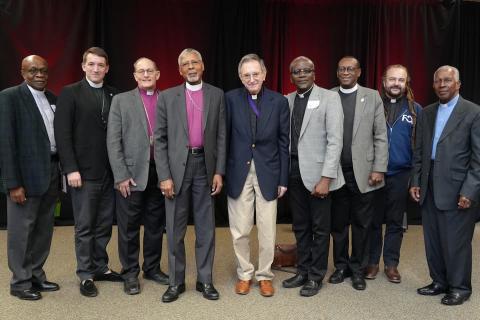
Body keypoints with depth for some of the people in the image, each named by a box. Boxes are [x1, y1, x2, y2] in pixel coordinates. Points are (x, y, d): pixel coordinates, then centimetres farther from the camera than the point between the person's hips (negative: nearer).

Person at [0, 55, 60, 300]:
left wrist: (61, 172, 6)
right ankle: (20, 282, 19)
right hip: (27, 174, -6)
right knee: (21, 230, 5)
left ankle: (36, 275, 29)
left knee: (44, 229, 15)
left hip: (52, 172, 6)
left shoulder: (52, 98, 11)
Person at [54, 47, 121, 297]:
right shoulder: (70, 93, -1)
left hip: (110, 172, 4)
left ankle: (100, 267, 25)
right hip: (84, 172, -4)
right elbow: (62, 134, -7)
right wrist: (71, 169, -13)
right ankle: (86, 275, 17)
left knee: (104, 225, 11)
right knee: (84, 227, 5)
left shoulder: (114, 95, 10)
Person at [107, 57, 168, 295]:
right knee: (129, 227, 6)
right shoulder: (121, 100, 3)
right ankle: (130, 273, 21)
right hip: (132, 173, -2)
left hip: (160, 173, 2)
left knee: (156, 224, 12)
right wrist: (121, 175, -10)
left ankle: (152, 268, 28)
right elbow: (113, 141, -2)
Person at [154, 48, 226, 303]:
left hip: (205, 166, 1)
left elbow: (221, 136, 5)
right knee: (175, 229, 7)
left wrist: (219, 172, -2)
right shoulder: (167, 97, 3)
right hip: (177, 167, 0)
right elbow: (160, 139, 0)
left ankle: (205, 280, 21)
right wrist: (164, 176, -8)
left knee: (206, 228, 8)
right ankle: (176, 281, 20)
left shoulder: (217, 95, 6)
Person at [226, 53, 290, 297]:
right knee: (240, 231, 8)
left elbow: (284, 142, 2)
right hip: (238, 173, 0)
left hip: (268, 173, 0)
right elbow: (224, 138, 0)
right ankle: (244, 274, 26)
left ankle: (265, 275, 26)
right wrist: (221, 173, -2)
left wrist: (283, 179, 0)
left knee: (267, 231, 8)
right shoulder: (230, 99, 0)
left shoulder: (279, 101, 1)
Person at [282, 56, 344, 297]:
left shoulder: (329, 98, -4)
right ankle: (303, 271, 28)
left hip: (317, 172, -4)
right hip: (293, 171, 4)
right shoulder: (286, 101, 9)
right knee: (300, 226, 14)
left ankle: (316, 276, 19)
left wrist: (326, 178, -17)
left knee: (320, 227, 6)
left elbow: (335, 141, -10)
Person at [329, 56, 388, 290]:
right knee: (338, 223, 10)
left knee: (361, 224, 7)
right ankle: (341, 266, 26)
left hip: (362, 172, 0)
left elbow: (380, 136, 2)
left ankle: (358, 270, 22)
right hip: (335, 171, 1)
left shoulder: (372, 96, 4)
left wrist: (379, 169, -5)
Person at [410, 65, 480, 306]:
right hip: (429, 189, 5)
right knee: (433, 240, 13)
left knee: (456, 242, 4)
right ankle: (440, 282, 29)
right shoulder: (426, 113, 11)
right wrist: (415, 182, 7)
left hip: (457, 190, -5)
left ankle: (459, 287, 22)